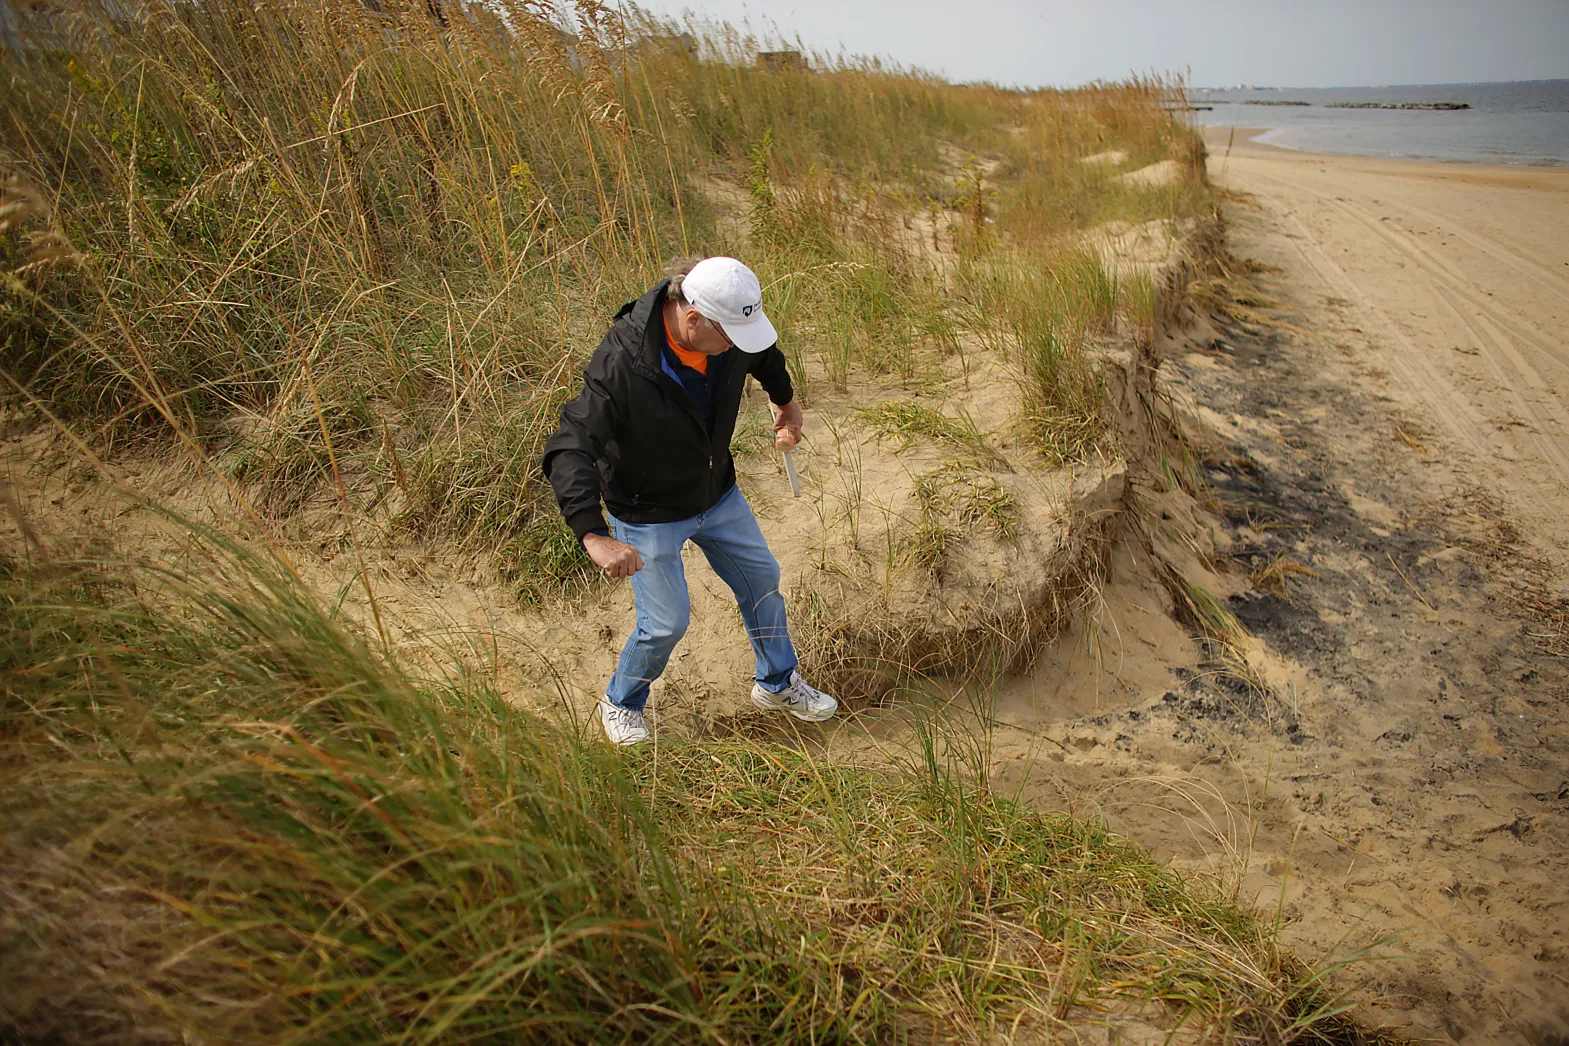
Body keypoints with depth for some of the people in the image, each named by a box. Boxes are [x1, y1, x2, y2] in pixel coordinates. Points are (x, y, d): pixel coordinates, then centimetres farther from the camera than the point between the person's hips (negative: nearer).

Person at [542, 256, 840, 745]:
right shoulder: (621, 365, -35)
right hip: (648, 513, -6)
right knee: (667, 623, -2)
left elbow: (764, 354, 11)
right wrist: (595, 535, -50)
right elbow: (568, 451, -39)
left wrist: (785, 402, 26)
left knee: (762, 580, 15)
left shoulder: (729, 326, -16)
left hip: (719, 494, 6)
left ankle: (778, 684, 40)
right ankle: (620, 704, 30)